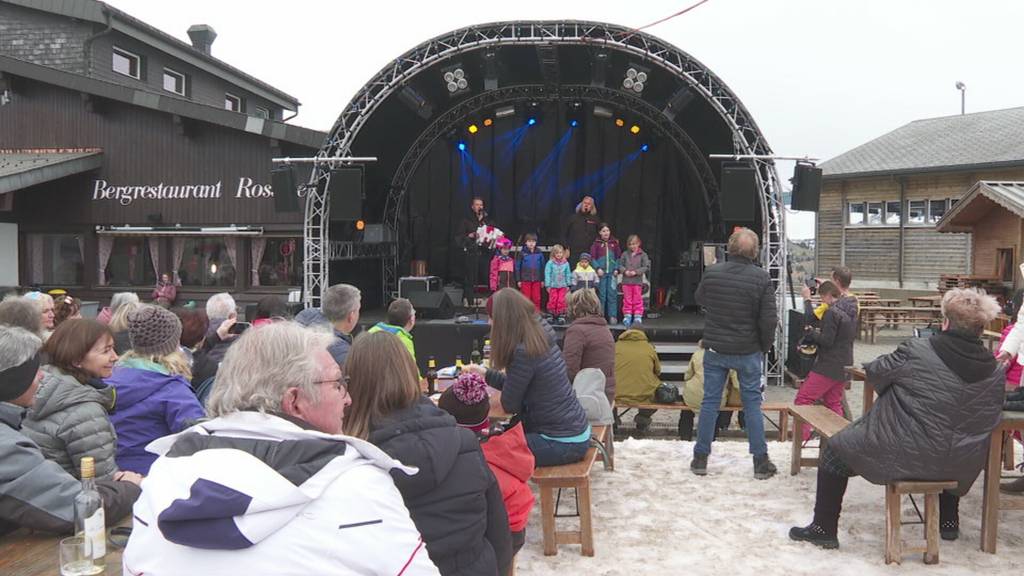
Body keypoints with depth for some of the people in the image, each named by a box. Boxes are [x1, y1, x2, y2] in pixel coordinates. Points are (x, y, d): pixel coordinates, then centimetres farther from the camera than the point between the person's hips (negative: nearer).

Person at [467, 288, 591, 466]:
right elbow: (518, 385, 15)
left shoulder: (523, 352, -23)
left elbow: (510, 405, -13)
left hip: (563, 443, -8)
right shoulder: (541, 339, 3)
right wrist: (485, 373, 21)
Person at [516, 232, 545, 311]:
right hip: (525, 280, -2)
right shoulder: (522, 253, -4)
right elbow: (517, 267, -1)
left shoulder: (539, 253, 3)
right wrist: (518, 280, -3)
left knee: (537, 298, 7)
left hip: (536, 280, 2)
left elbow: (542, 267, 8)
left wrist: (542, 280, 8)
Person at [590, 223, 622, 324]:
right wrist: (598, 268, -11)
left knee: (612, 295, 0)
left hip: (612, 273, 1)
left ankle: (613, 316, 3)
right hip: (601, 272, -1)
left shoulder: (614, 243, 8)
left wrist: (617, 268, -2)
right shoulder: (596, 243, 2)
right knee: (601, 295, 2)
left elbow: (619, 257, 10)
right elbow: (592, 258, 0)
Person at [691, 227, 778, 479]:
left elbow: (700, 299, 14)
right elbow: (768, 320, -10)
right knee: (752, 404, 9)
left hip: (715, 350, 2)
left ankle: (700, 458, 16)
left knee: (710, 402, 9)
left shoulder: (711, 273, -6)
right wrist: (765, 346, 5)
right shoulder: (762, 278, -12)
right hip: (748, 352, -1)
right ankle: (760, 461, 16)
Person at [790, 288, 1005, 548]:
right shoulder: (995, 370, -4)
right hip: (960, 465, 6)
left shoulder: (916, 351, -18)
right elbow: (991, 413, 9)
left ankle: (824, 528, 17)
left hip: (904, 455, -5)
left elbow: (874, 370, -7)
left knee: (835, 451, 14)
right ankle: (948, 522, 50)